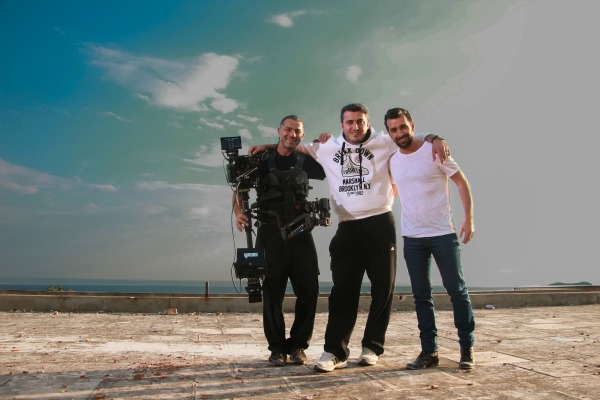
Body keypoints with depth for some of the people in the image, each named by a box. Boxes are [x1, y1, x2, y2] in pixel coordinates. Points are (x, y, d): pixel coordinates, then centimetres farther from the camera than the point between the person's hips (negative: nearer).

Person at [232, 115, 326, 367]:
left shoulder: (305, 162, 11)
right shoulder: (262, 161, 4)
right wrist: (238, 211, -18)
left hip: (300, 233, 2)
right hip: (271, 233, -2)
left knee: (309, 290, 0)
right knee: (272, 292, 1)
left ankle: (298, 345, 15)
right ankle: (277, 348, 13)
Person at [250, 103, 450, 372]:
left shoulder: (384, 143, 5)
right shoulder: (328, 147, 12)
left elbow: (417, 137, 8)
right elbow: (297, 146, 24)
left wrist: (435, 139, -13)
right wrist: (267, 146, 17)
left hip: (380, 225, -1)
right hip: (348, 228, 1)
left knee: (383, 287, 5)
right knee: (343, 289, -1)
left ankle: (372, 347, 18)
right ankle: (335, 351, 0)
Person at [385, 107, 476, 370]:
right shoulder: (392, 160, 6)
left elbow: (461, 182, -4)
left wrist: (469, 219, -10)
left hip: (443, 233, -4)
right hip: (412, 237, 4)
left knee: (457, 290, 1)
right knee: (421, 295, 7)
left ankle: (466, 350, 13)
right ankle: (429, 351, 16)